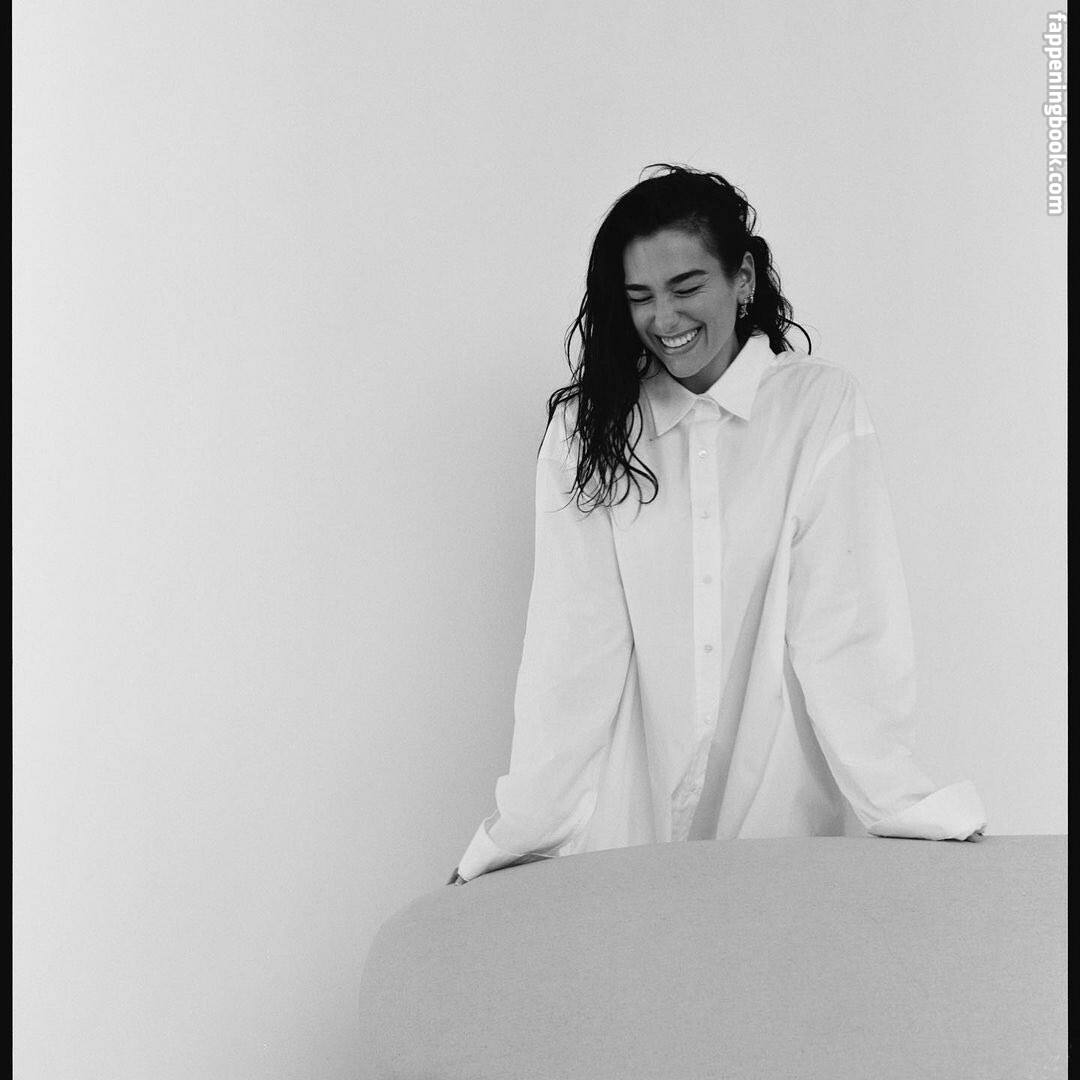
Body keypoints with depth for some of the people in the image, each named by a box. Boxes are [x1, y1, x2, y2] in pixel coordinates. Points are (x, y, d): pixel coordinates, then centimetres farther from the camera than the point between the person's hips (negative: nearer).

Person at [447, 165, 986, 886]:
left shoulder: (823, 407, -5)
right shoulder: (586, 429, 0)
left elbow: (846, 625, -10)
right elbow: (572, 642, -6)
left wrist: (912, 809, -18)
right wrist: (522, 831, -12)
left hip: (788, 809, -1)